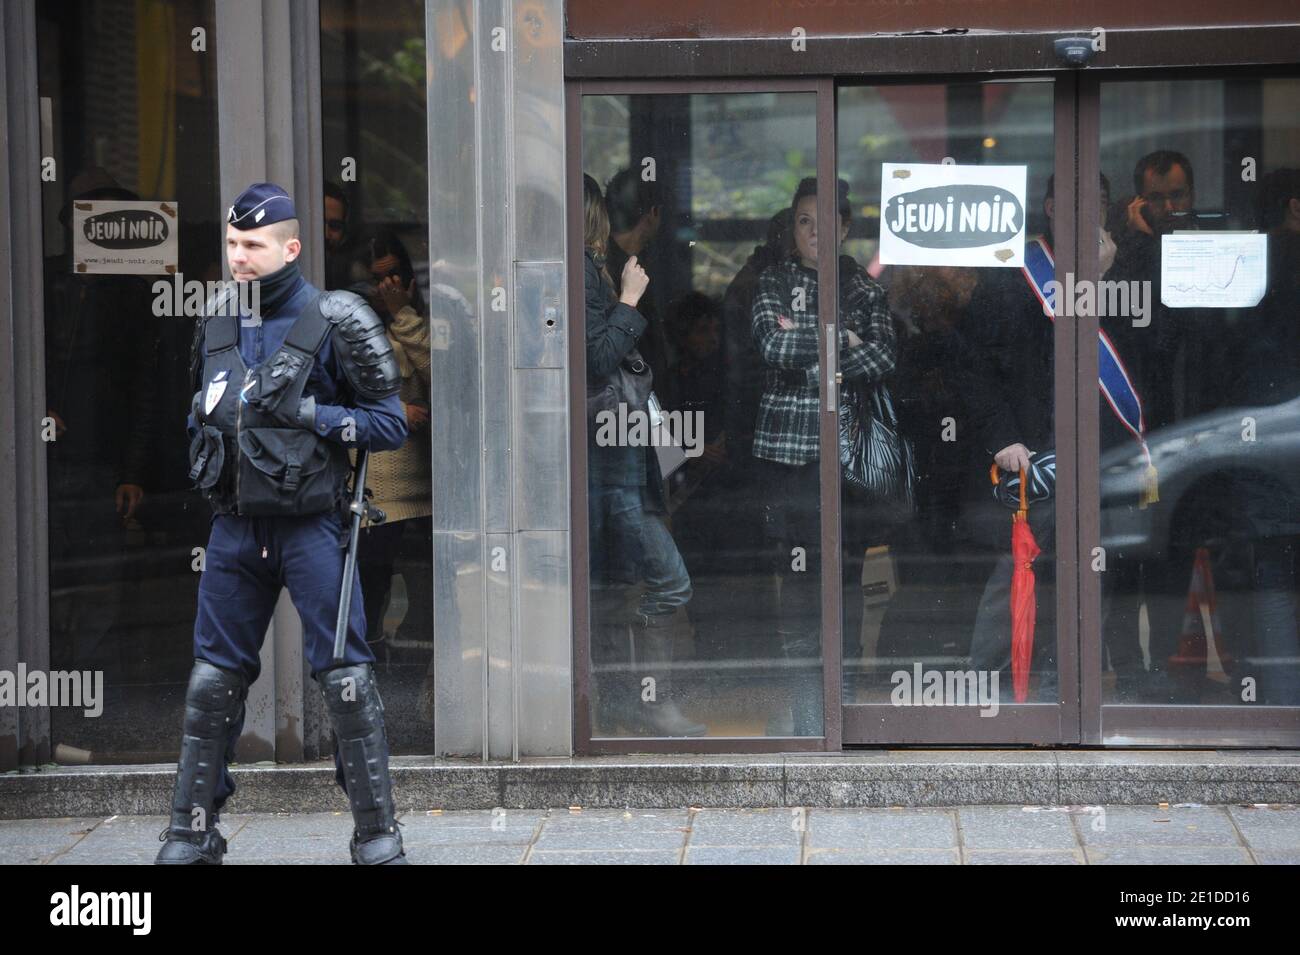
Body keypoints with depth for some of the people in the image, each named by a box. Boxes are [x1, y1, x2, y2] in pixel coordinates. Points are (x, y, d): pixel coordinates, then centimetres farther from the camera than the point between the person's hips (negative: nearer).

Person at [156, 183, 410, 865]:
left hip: (311, 526, -5)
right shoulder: (217, 318, 9)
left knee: (344, 675, -4)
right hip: (235, 524, 5)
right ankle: (190, 836, 15)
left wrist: (306, 412, -17)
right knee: (213, 679, 7)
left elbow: (390, 424, -7)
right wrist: (205, 421, 2)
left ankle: (377, 836, 4)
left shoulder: (330, 322, -7)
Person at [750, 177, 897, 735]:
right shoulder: (773, 282, 8)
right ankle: (806, 705, 3)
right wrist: (841, 339, -7)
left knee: (846, 572, -3)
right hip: (786, 443, 0)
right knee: (795, 574, -2)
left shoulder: (864, 288, 8)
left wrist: (803, 347, -9)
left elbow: (884, 358, -7)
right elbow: (772, 344, -10)